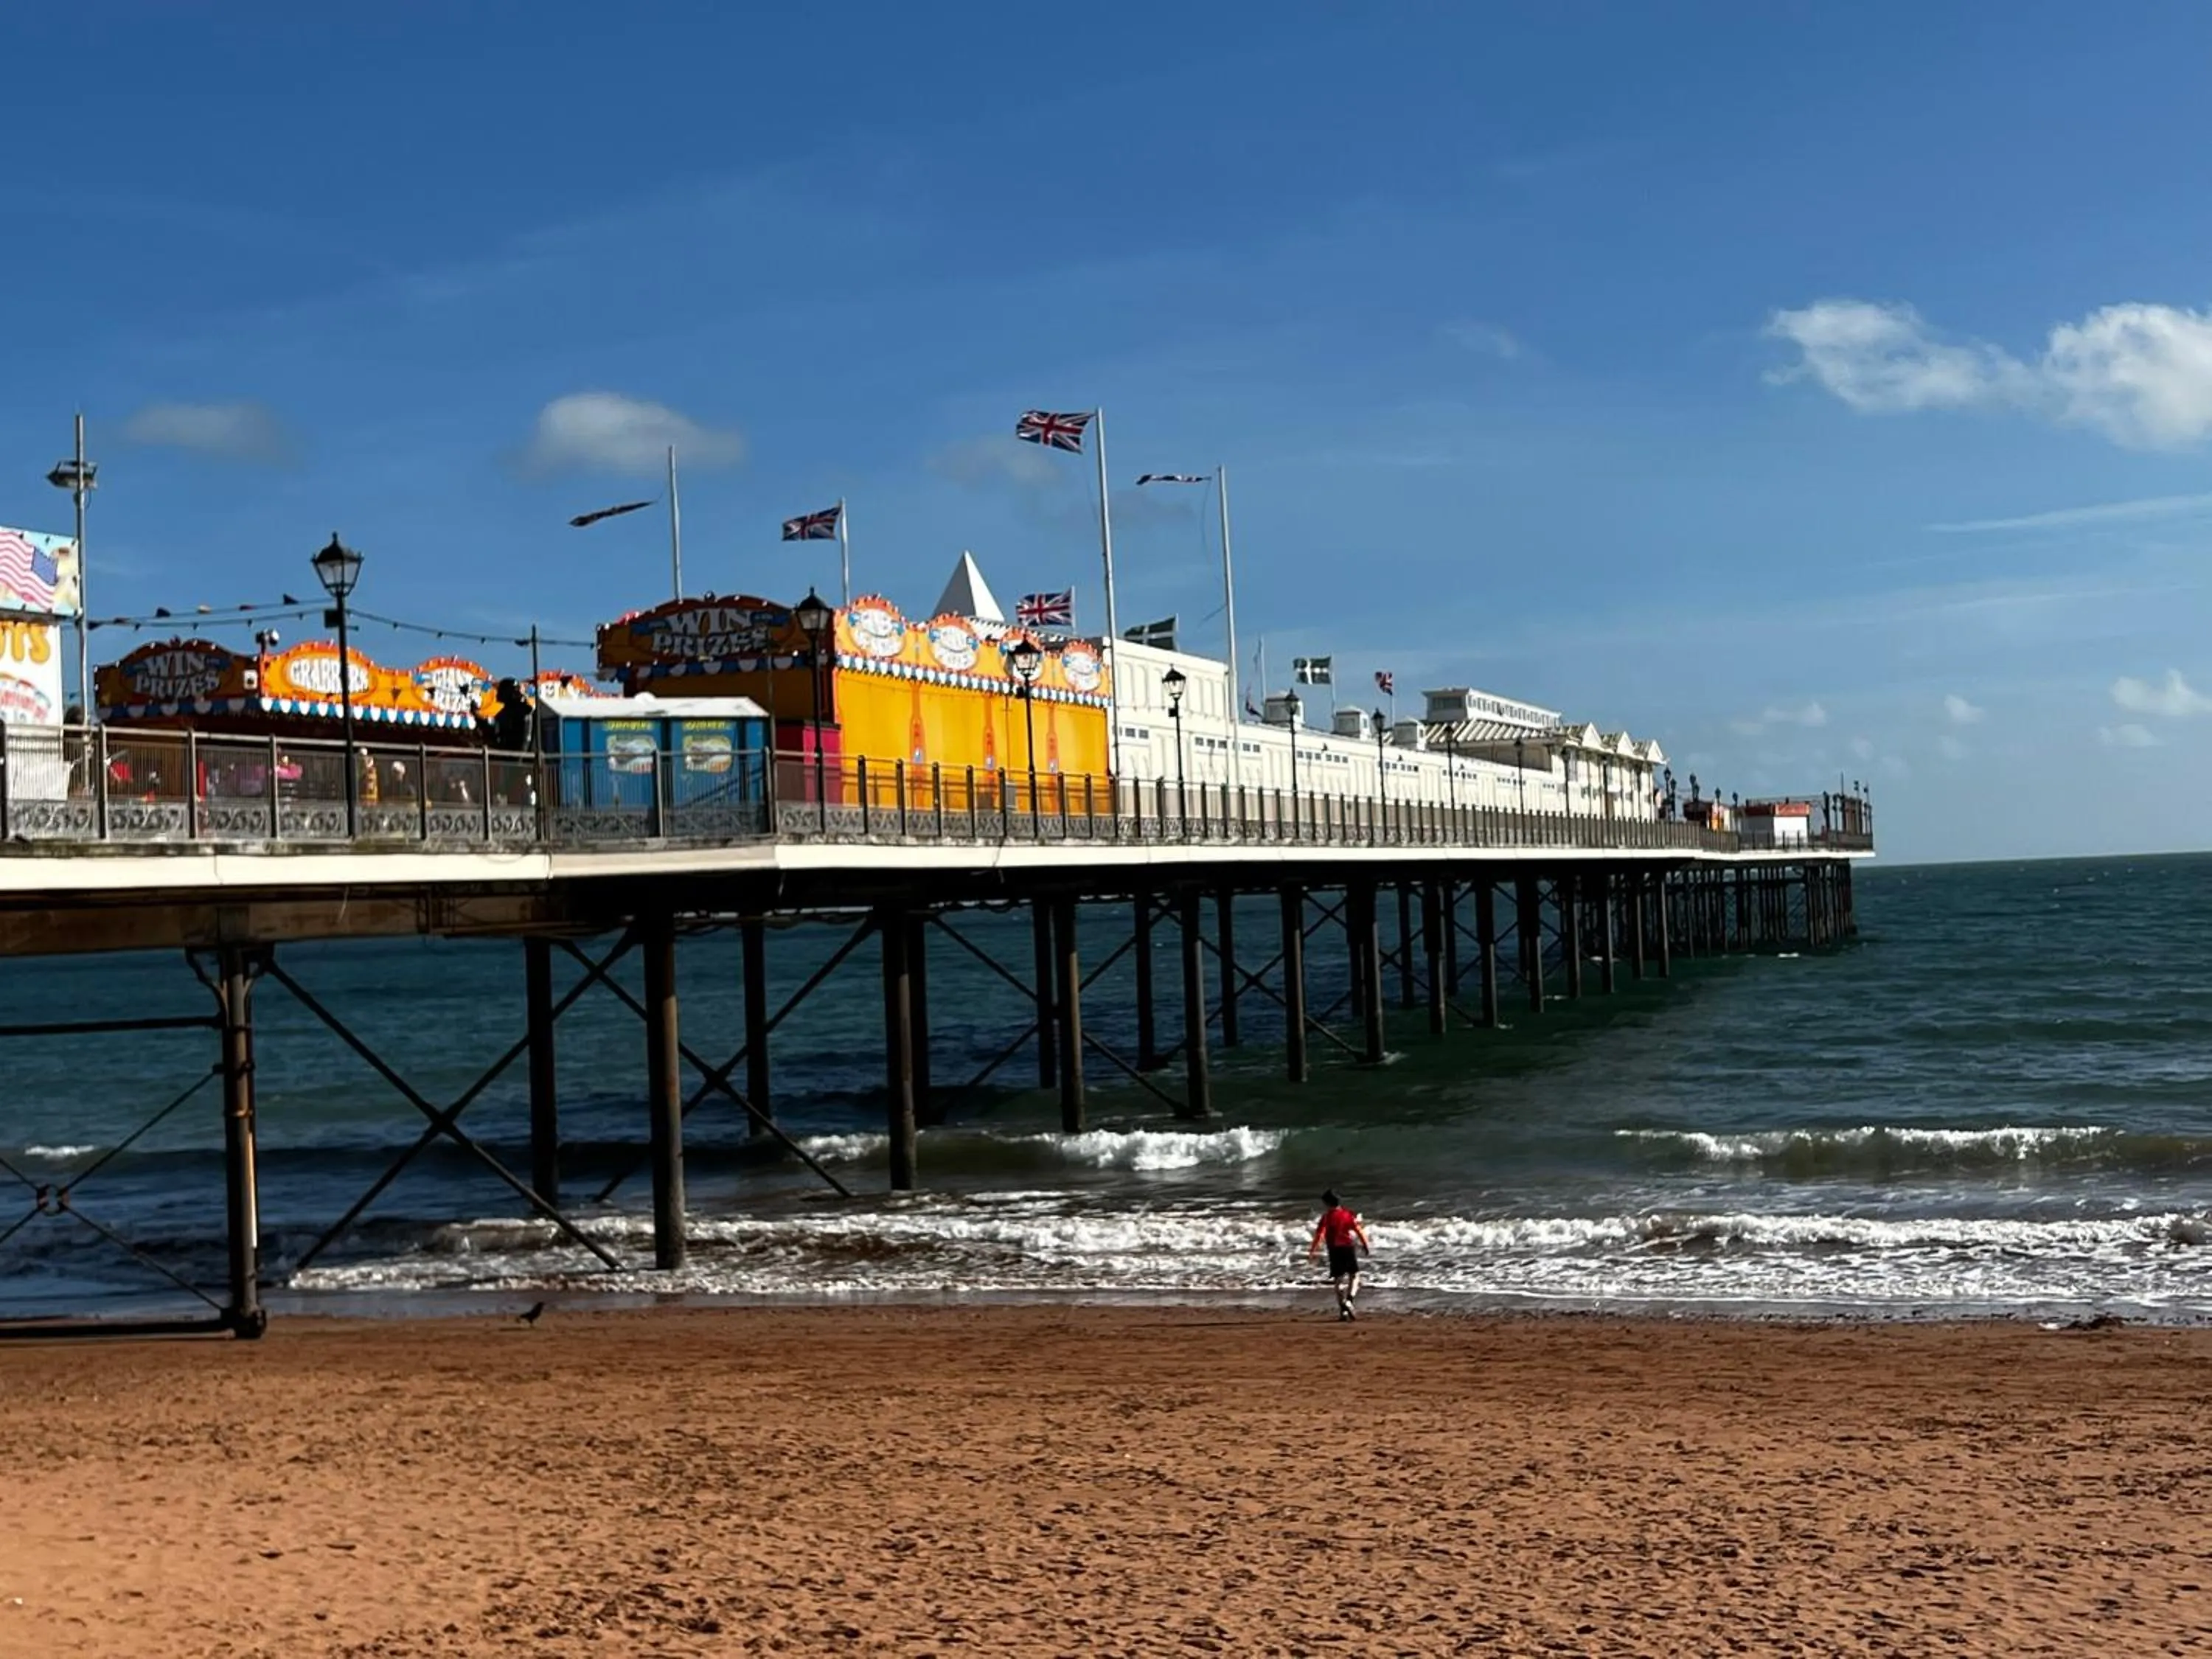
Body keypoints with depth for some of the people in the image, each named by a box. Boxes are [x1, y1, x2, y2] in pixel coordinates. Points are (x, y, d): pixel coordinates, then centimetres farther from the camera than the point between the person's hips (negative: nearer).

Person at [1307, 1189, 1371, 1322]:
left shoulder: (1327, 1217, -5)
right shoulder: (1348, 1215, 3)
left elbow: (1319, 1235, -13)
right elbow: (1359, 1231, 0)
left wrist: (1312, 1251, -13)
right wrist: (1367, 1246, 8)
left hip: (1335, 1250, -1)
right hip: (1348, 1248, 1)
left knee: (1339, 1279, 4)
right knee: (1354, 1275, 14)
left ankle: (1343, 1310, -4)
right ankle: (1349, 1300, -9)